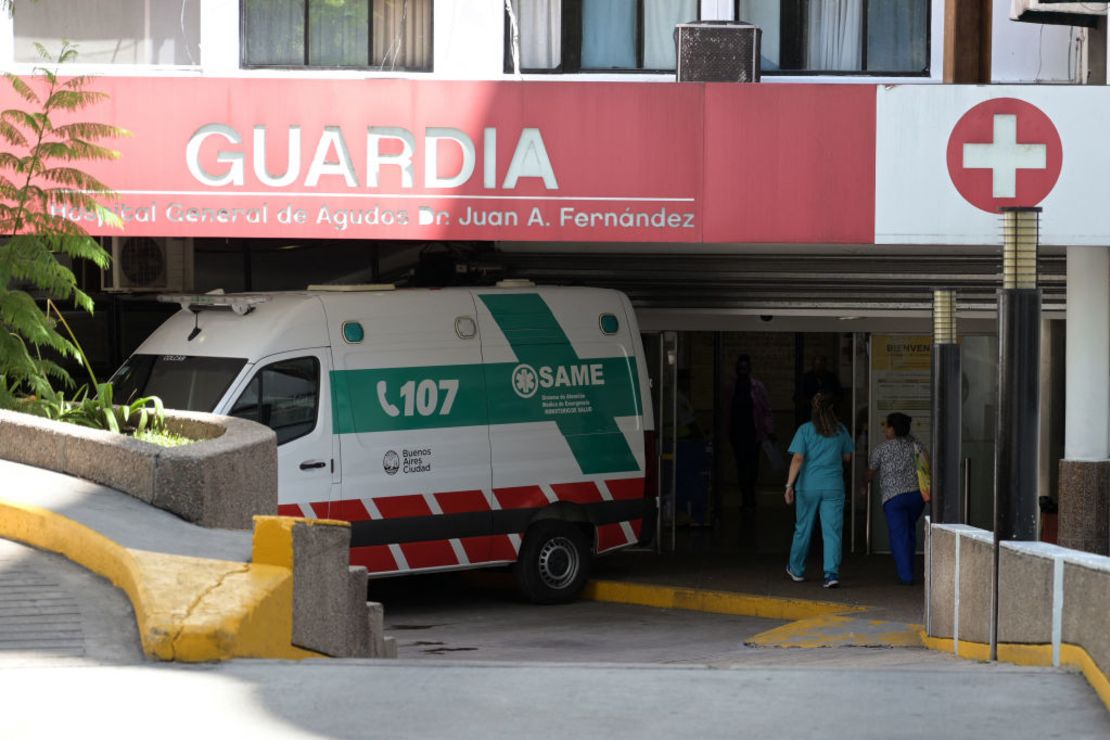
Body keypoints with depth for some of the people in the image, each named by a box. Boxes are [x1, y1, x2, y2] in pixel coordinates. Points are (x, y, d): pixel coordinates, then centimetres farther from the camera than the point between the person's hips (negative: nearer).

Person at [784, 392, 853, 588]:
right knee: (832, 531, -1)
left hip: (808, 486, 0)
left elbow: (797, 459, -11)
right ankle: (832, 574, -14)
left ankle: (796, 570, 30)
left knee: (803, 528, 14)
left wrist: (789, 485, -9)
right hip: (834, 487, 1)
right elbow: (847, 458, 12)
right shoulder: (841, 430, 2)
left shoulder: (805, 430, -5)